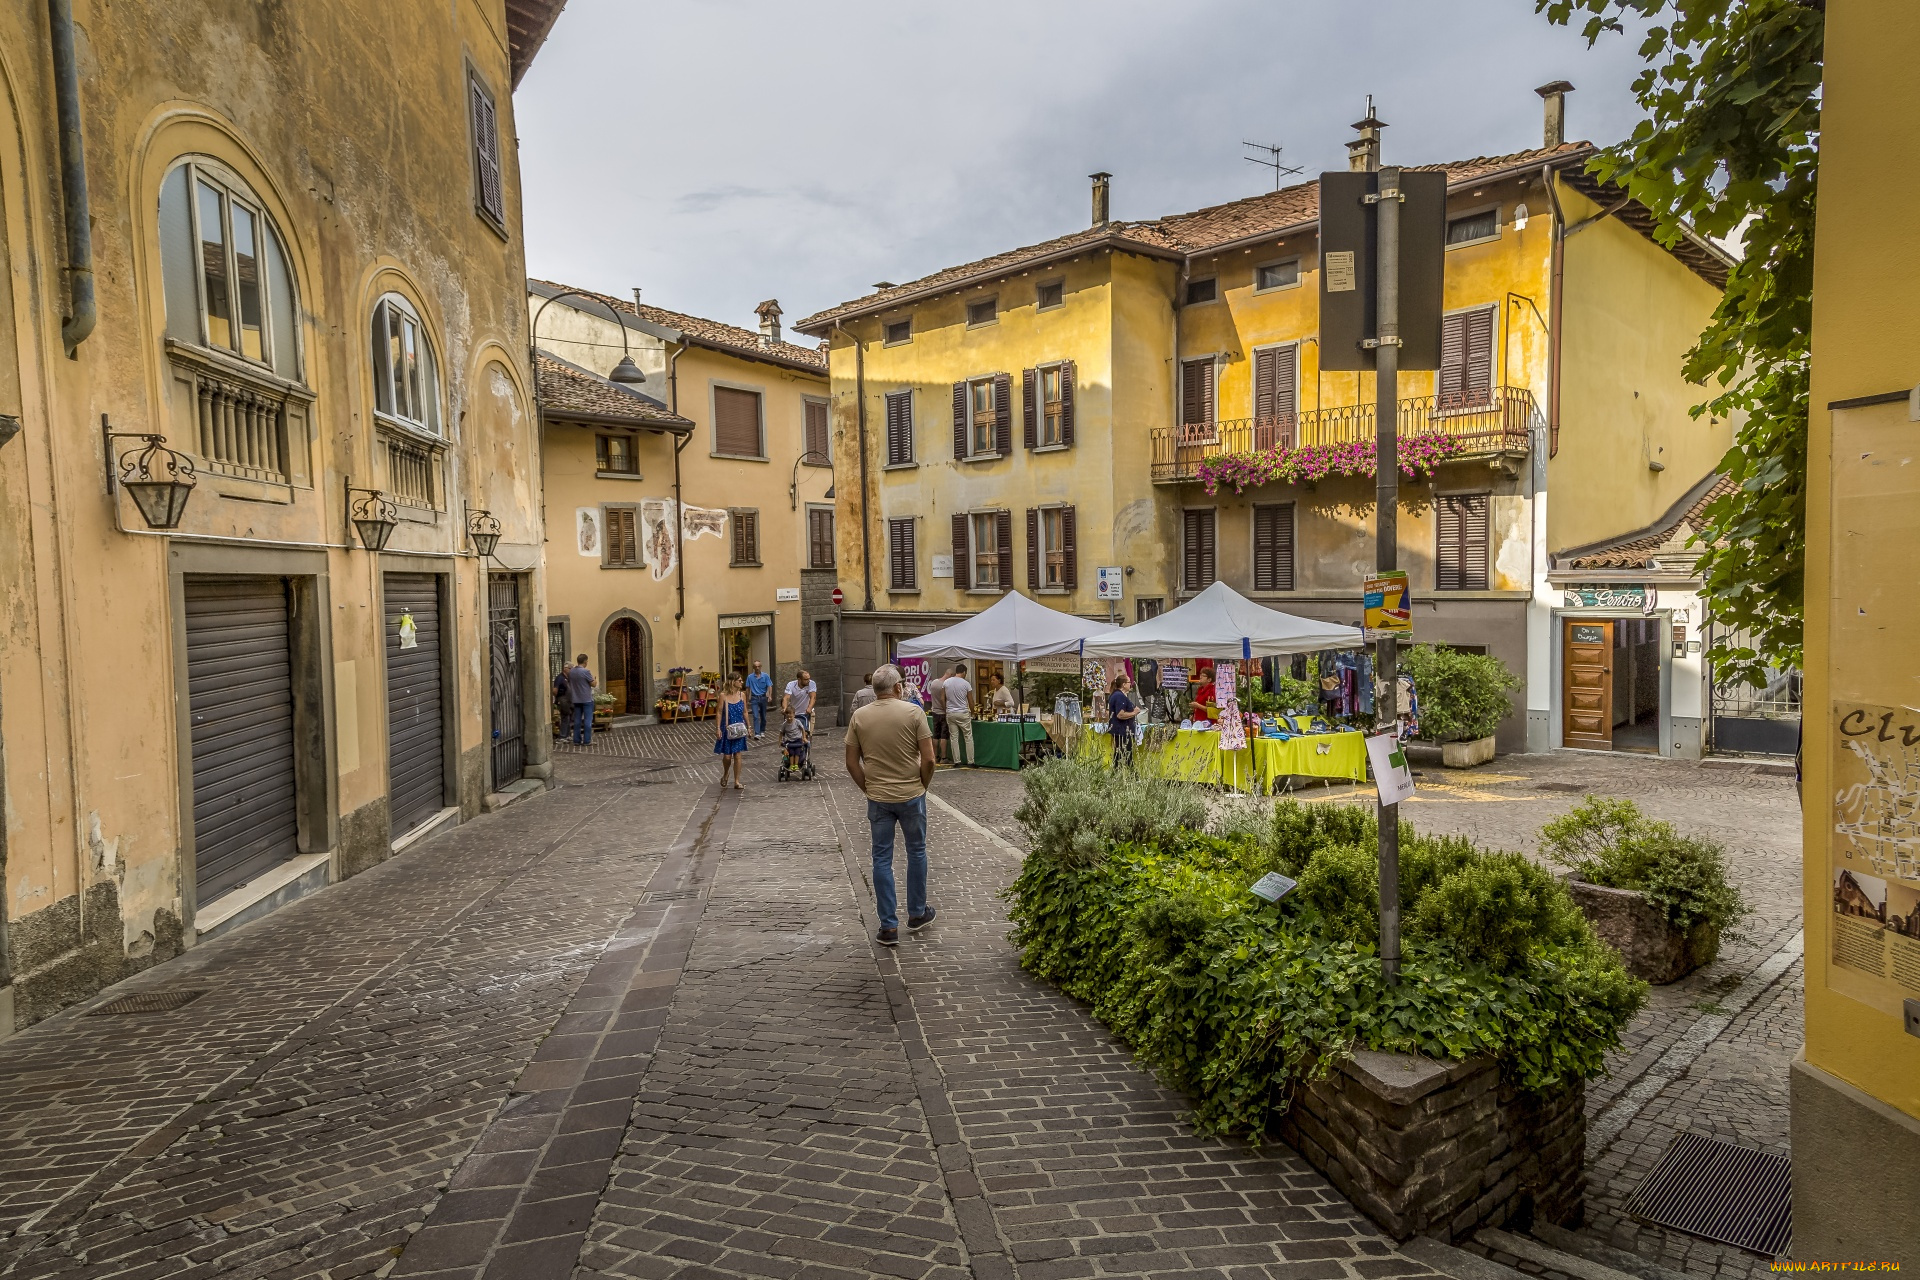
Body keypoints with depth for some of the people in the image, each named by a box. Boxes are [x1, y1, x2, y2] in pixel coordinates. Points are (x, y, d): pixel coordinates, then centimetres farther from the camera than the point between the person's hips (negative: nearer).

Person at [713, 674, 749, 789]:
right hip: (727, 729, -3)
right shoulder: (723, 696, -7)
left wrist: (748, 727, 8)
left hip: (739, 730, 3)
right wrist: (718, 728, -11)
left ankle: (737, 782, 8)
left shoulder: (742, 695, 3)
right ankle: (725, 776, 31)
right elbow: (719, 713, -5)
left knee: (738, 755, 1)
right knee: (727, 756, 1)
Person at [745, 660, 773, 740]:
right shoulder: (750, 677, 1)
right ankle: (757, 733, -15)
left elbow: (769, 686, -5)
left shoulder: (765, 676, -1)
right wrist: (747, 700, 8)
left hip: (763, 697, 1)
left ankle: (762, 731, 27)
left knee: (763, 716, 11)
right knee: (756, 716, -10)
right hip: (754, 698, -1)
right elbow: (748, 689, 7)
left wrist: (770, 696, -22)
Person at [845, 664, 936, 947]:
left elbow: (852, 763, 0)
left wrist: (868, 788, 11)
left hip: (877, 798, 1)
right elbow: (928, 759, -10)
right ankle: (917, 913, 30)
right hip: (911, 795, -1)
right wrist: (922, 786, 5)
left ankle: (889, 927, 10)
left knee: (882, 859, 8)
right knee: (916, 852, 18)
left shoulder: (858, 716, -2)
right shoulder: (913, 712, -9)